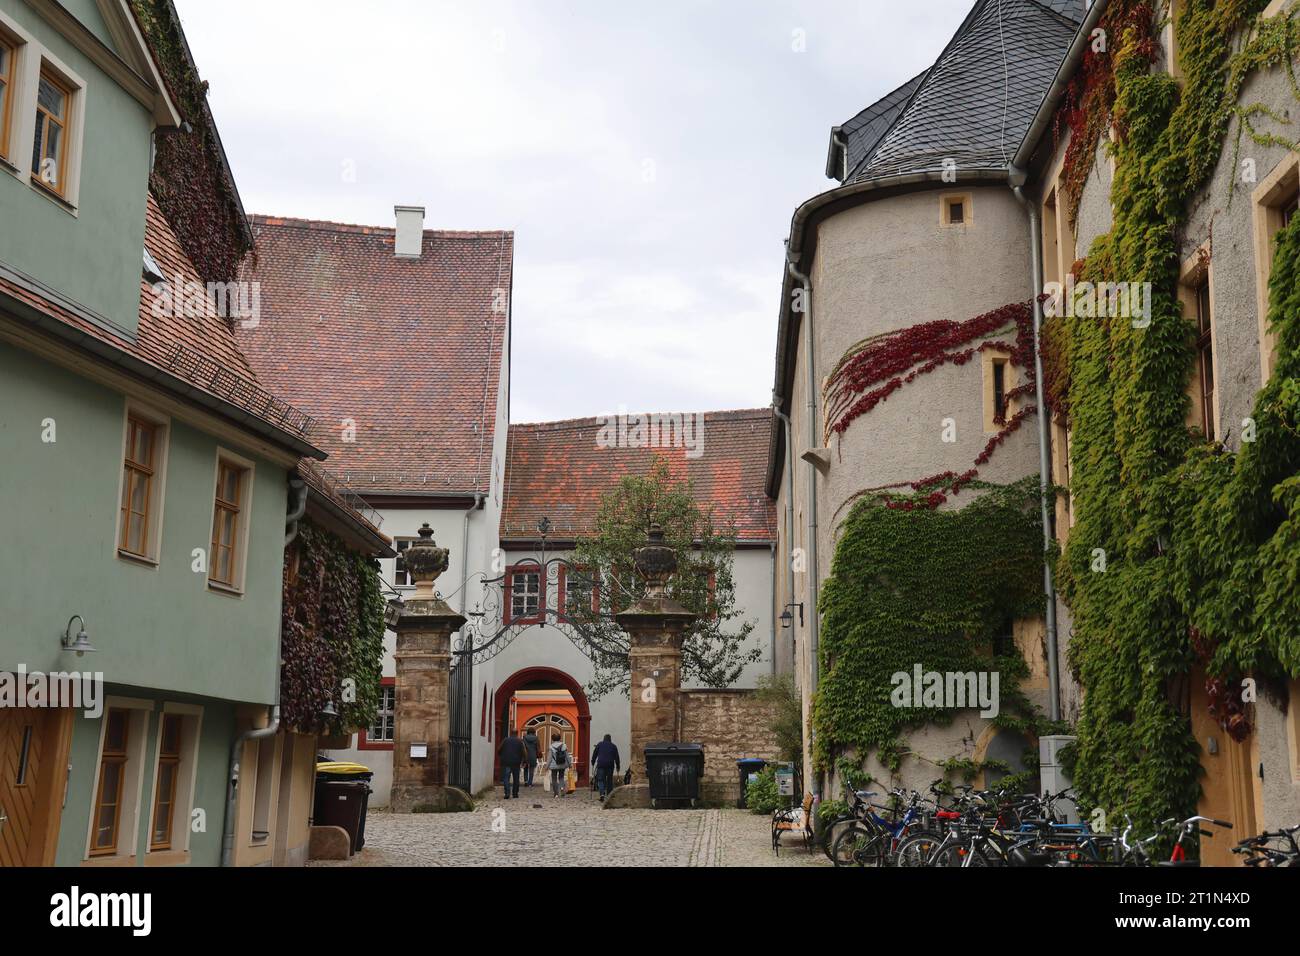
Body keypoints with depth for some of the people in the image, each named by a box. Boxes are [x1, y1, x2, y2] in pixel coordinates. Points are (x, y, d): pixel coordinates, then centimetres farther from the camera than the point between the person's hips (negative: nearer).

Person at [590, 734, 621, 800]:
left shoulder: (599, 744, 8)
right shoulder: (613, 746, 10)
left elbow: (594, 754, 9)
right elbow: (616, 757, 10)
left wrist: (593, 762, 18)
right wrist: (617, 766, 14)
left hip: (601, 765, -1)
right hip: (610, 765, 1)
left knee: (600, 780, -1)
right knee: (609, 780, 10)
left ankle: (602, 793, -21)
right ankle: (609, 795, 11)